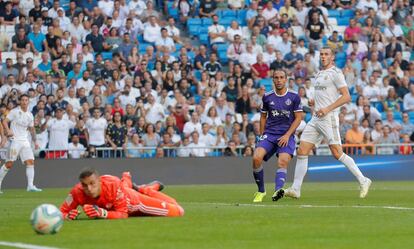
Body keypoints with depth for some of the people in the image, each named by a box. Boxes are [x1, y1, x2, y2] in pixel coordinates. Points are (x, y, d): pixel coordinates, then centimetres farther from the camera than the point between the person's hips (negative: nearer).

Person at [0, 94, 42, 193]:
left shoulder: (30, 115, 13)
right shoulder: (15, 111, -3)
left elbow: (32, 129, 23)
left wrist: (35, 141, 16)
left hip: (25, 141, 5)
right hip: (15, 140, -5)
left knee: (30, 162, -7)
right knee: (9, 164, -7)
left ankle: (30, 186, -9)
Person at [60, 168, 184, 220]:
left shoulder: (113, 185, -46)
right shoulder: (77, 192, -40)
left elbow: (123, 214, -39)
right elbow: (61, 213, -30)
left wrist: (103, 213, -56)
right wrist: (68, 216, -54)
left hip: (132, 200, -3)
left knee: (177, 211, -4)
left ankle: (146, 189, 23)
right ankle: (126, 179, 76)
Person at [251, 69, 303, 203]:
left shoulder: (294, 97, 1)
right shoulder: (267, 97, 8)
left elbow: (298, 118, 2)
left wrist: (287, 135, -8)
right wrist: (261, 135, 12)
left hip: (286, 136, -2)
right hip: (269, 134, 2)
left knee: (283, 162, -25)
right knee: (256, 158, -20)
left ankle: (277, 191, -40)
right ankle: (260, 191, -6)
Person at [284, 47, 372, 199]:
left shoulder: (336, 73, -7)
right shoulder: (319, 74, 20)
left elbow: (346, 96, -14)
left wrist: (327, 109, -19)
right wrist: (315, 102, 12)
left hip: (329, 118, -8)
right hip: (316, 119, 8)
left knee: (337, 153, -13)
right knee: (302, 152, 0)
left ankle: (363, 181, -2)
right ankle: (295, 189, 1)